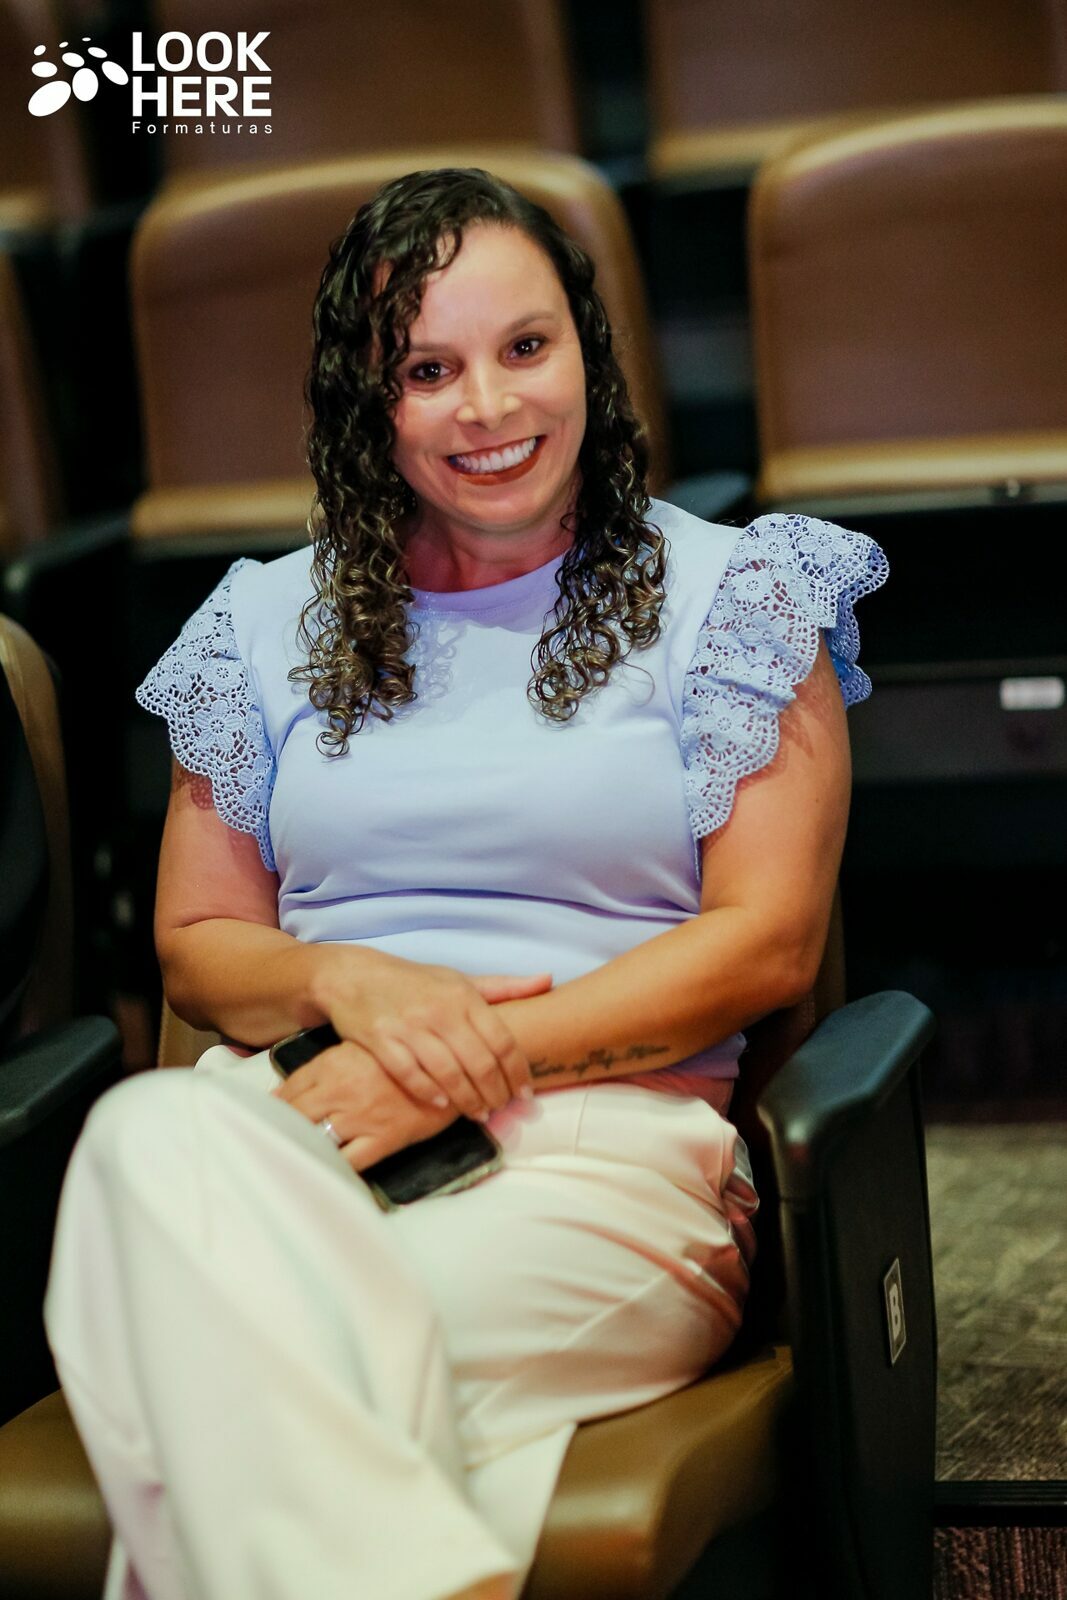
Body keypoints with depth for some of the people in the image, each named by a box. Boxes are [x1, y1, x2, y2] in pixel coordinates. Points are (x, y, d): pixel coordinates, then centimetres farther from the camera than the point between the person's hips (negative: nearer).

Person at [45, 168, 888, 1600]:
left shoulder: (731, 595, 11)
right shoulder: (272, 624, 21)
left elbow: (768, 939, 1)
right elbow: (195, 942, 21)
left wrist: (474, 1058, -11)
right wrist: (344, 979, -5)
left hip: (610, 1149, -3)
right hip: (294, 1139, 4)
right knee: (151, 1135, -38)